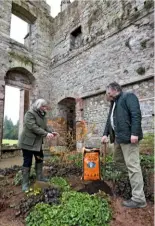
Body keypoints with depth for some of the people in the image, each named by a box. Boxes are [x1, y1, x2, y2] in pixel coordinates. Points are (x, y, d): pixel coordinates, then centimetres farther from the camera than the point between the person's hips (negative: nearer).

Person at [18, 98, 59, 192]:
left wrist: (51, 132, -10)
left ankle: (40, 178, 33)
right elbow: (33, 127, -28)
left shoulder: (42, 115, 9)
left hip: (38, 142, 9)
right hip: (28, 142, -9)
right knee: (27, 162, 1)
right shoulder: (30, 113, -18)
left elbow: (45, 127, 9)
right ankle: (25, 184, 15)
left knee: (40, 159, 17)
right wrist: (46, 134, -31)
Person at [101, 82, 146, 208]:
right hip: (118, 137, 10)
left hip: (128, 136, -10)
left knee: (132, 165, -6)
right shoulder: (114, 103, 23)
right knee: (118, 159, 18)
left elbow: (136, 115, -16)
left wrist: (134, 133, -23)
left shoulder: (128, 96, -4)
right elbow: (110, 120, 22)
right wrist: (105, 134, 11)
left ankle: (138, 199, 4)